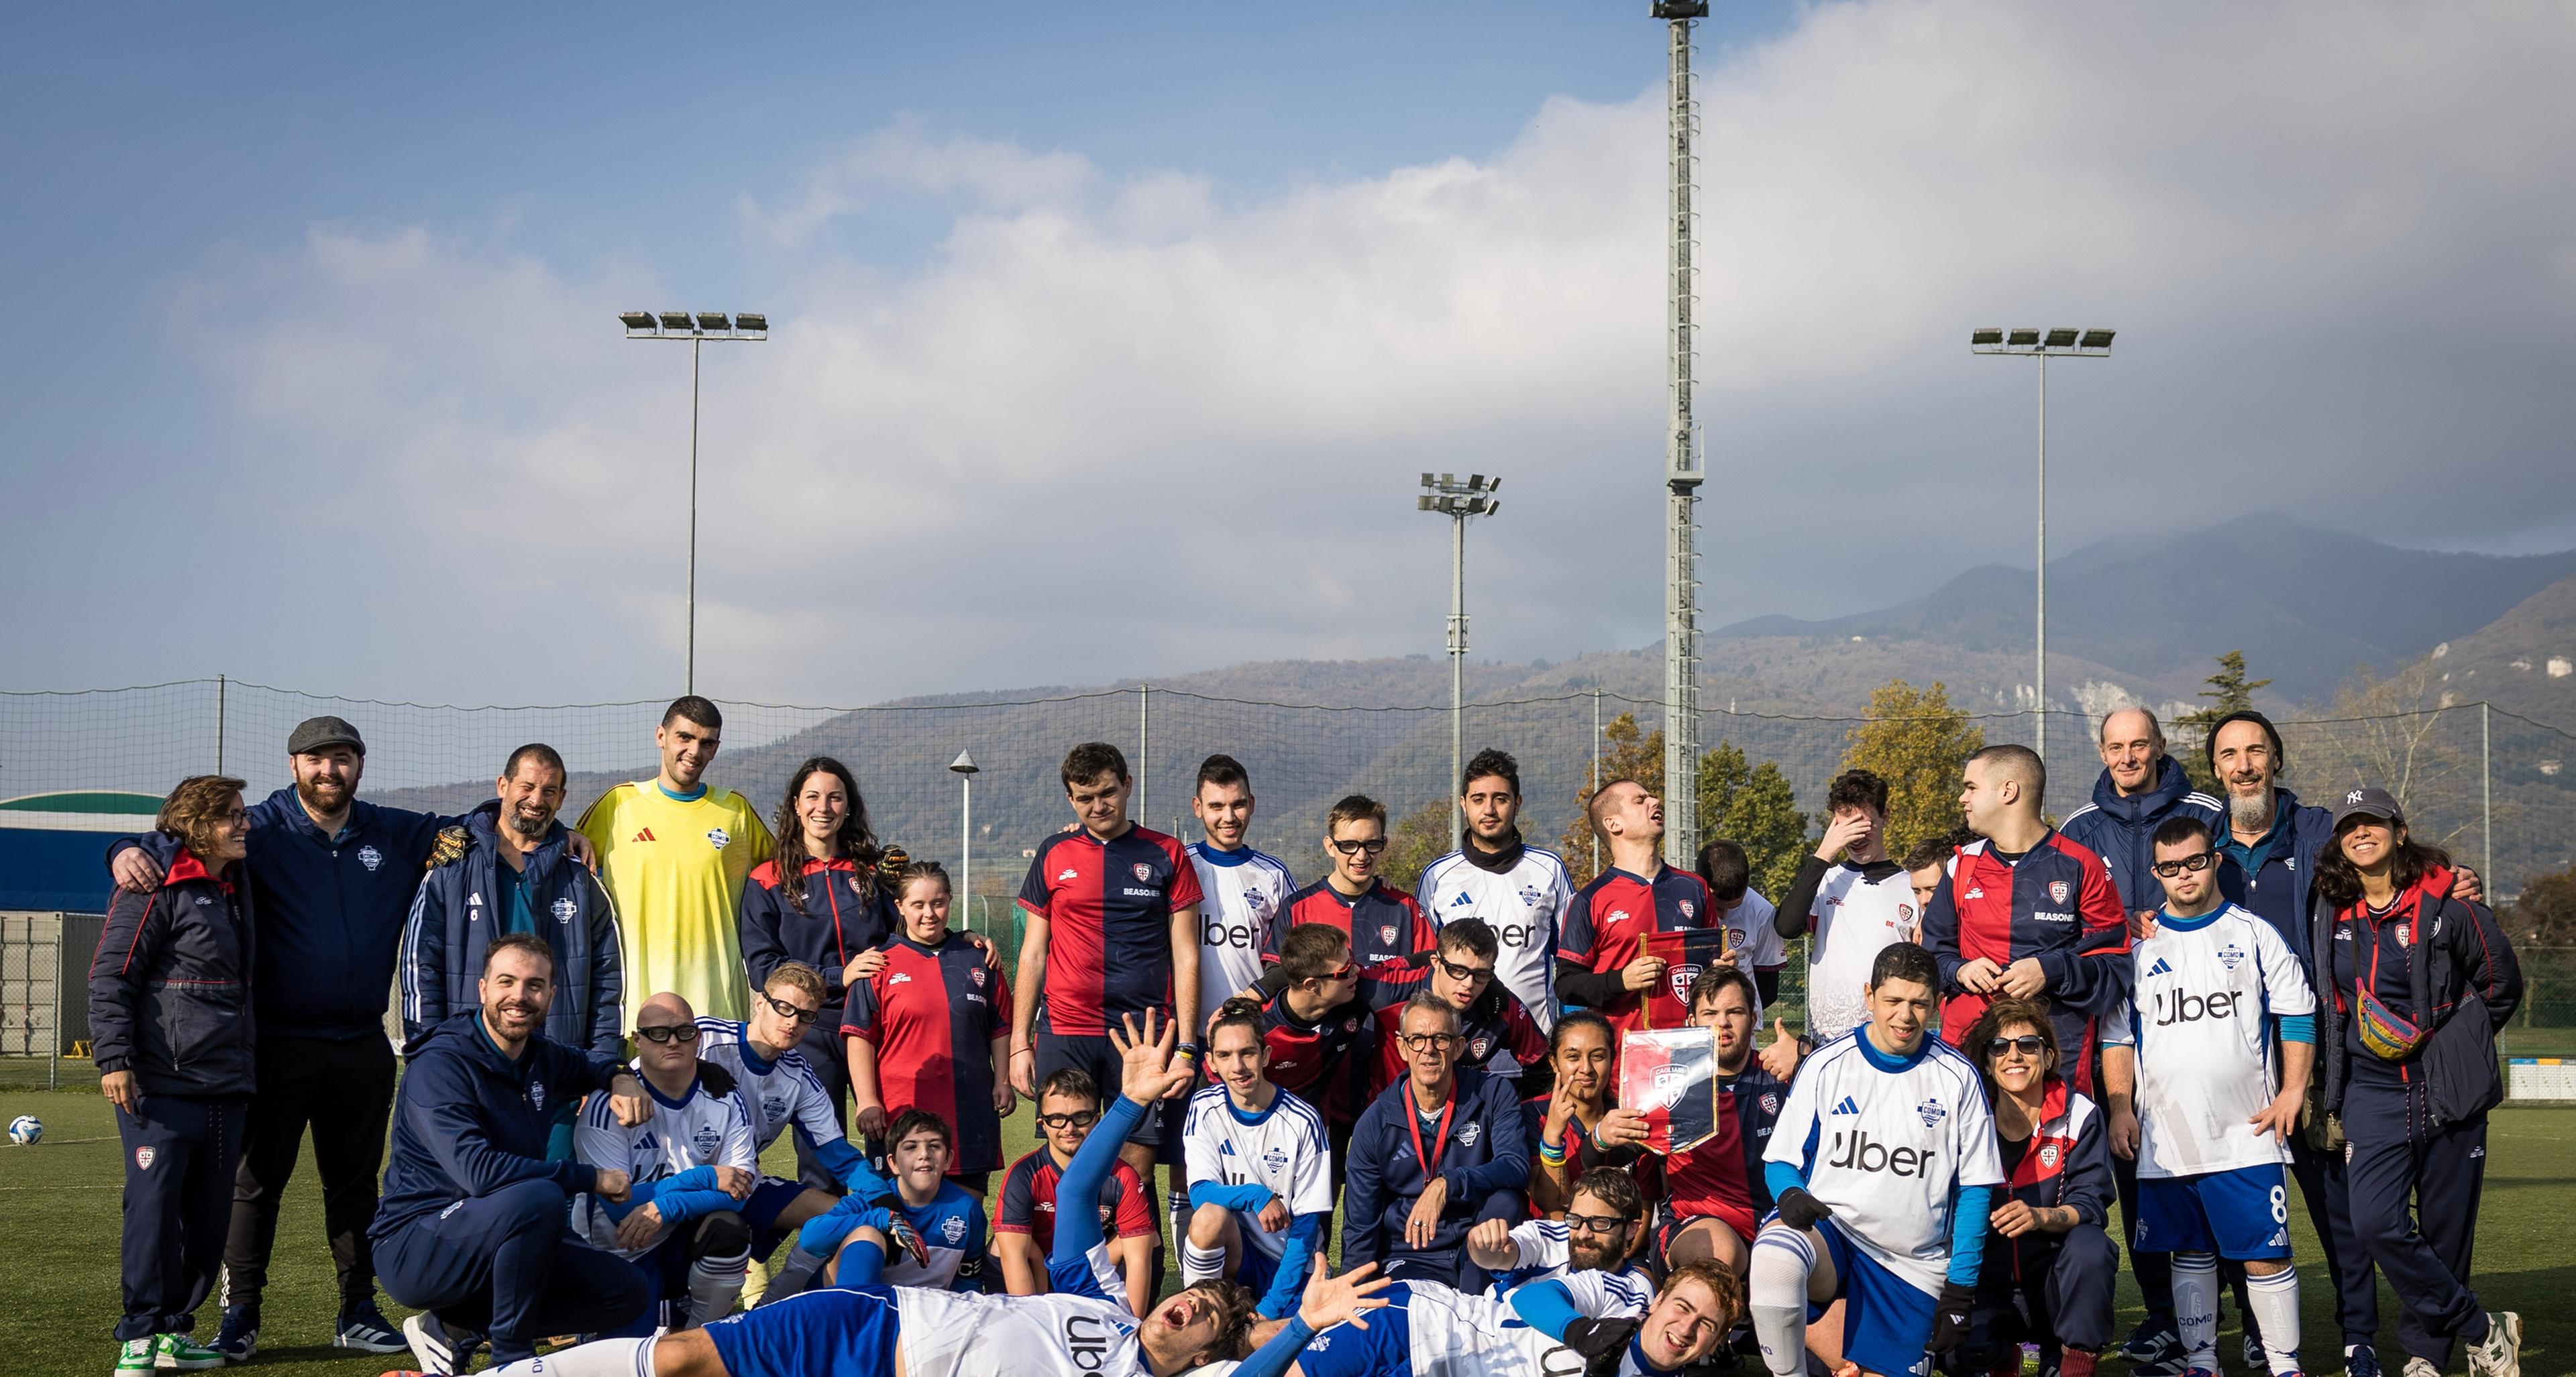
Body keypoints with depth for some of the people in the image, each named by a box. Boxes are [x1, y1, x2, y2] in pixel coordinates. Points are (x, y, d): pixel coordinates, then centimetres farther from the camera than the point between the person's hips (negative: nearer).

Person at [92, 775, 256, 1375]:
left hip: (225, 1086, 7)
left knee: (210, 1213, 6)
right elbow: (110, 977, -10)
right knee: (155, 1204, -7)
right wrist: (113, 1058, -16)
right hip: (161, 1082, -7)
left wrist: (248, 1067, 24)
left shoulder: (234, 889, 18)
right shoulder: (159, 888, -6)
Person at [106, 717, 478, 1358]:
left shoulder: (395, 835, 8)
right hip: (279, 1042, -4)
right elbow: (176, 841, -9)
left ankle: (359, 1313, 20)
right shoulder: (261, 831, -3)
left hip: (363, 1046, 4)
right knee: (258, 1180, 0)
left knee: (355, 1182, 12)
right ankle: (240, 1317, 6)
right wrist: (131, 851, -31)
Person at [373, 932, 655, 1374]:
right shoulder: (440, 1065, -18)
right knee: (539, 1197, -34)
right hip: (415, 1248, -8)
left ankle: (456, 1329, 2)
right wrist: (592, 1178, -24)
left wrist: (620, 1077, 7)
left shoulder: (540, 1056, 7)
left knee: (628, 1292, -3)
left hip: (497, 1245, 8)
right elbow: (479, 1170, -31)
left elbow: (586, 1063, 32)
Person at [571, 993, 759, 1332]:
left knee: (729, 1230, -31)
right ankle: (666, 1309, 18)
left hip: (687, 1236, 2)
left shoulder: (724, 1100, -4)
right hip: (620, 1252, -2)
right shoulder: (609, 1104, -14)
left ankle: (703, 1331, -3)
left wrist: (665, 1208, -28)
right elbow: (617, 1202, -20)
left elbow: (741, 1189, -14)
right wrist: (703, 1178, -21)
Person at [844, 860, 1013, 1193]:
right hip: (900, 1110, -3)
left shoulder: (977, 958, 11)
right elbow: (861, 1037, -1)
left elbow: (1000, 1027, 18)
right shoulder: (881, 963, 1)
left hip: (969, 1111, 3)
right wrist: (867, 1101, -8)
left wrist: (1002, 1081, 9)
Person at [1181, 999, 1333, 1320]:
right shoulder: (1205, 1107, -3)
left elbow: (1307, 1224, -9)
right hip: (1235, 1249, 1)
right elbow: (1200, 1191, -13)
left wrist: (1271, 1308, -17)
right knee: (1210, 1215, -32)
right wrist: (1256, 1196, -35)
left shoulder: (1303, 1122, -10)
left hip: (1290, 1263, -1)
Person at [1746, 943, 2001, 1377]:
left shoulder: (1958, 1077, 3)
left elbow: (1975, 1188, 7)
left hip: (1915, 1264, 1)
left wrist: (1960, 1289, 2)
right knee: (1774, 1259, -35)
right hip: (1828, 1229, -1)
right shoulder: (1826, 1065, 2)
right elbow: (1781, 1160, 8)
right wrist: (1791, 1195, -16)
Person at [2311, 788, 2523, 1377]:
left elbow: (2502, 984, 3)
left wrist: (2449, 1045, 2)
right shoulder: (2331, 913, 6)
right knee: (2376, 1223, -14)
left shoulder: (2445, 903, -5)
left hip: (2448, 1093, -2)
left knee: (2444, 1232, 3)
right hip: (2372, 1095, 3)